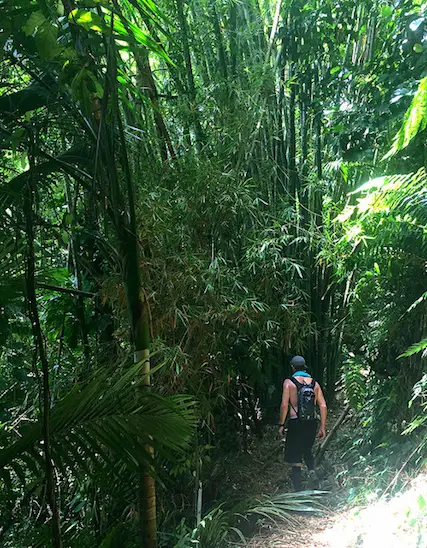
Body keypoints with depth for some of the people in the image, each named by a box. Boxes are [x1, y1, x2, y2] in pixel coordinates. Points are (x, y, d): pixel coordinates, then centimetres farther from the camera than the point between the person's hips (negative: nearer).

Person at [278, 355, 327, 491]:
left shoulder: (289, 382, -2)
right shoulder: (314, 383, 7)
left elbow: (284, 405, -9)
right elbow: (323, 406, 4)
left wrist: (281, 425, 0)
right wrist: (323, 427, 10)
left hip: (296, 423, -4)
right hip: (312, 422, 4)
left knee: (295, 458, 6)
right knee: (307, 450, 27)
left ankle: (298, 490, 7)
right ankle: (311, 470, 2)